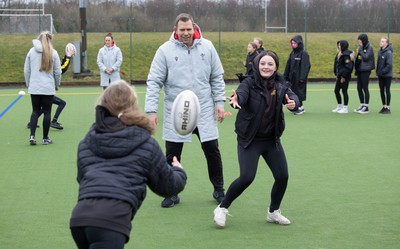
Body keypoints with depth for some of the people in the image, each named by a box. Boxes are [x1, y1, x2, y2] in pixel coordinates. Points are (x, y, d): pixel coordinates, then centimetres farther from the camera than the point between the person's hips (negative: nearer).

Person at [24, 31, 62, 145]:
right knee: (47, 112, 6)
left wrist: (28, 84, 17)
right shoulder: (53, 53, -3)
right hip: (48, 87, -2)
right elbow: (58, 71, 0)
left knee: (35, 111, 11)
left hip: (34, 87, 2)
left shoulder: (31, 51, 2)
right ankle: (45, 138, 11)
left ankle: (32, 136, -3)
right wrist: (57, 84, 15)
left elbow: (26, 70, 6)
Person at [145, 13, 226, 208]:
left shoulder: (207, 47, 1)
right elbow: (154, 82, -6)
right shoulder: (165, 50, -6)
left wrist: (219, 102, 1)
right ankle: (172, 193, 21)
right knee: (172, 155, 4)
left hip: (204, 111, 1)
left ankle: (219, 190, 23)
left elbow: (217, 78, 8)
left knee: (212, 151, 5)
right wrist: (151, 110, -13)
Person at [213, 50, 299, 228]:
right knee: (247, 177, -16)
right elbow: (242, 93, -32)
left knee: (282, 176, 2)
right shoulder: (250, 83, -13)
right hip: (249, 140, -5)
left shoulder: (280, 85, -1)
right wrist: (236, 100, -57)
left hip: (272, 140, 5)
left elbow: (292, 97, -16)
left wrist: (293, 103, -41)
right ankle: (222, 209, 5)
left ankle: (273, 212, 26)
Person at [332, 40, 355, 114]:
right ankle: (339, 107, 25)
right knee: (336, 91, 14)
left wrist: (343, 76, -20)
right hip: (339, 76, 10)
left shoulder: (346, 55, -17)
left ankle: (345, 108, 6)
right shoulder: (339, 54, 12)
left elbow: (348, 67, -21)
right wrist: (336, 74, 12)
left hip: (345, 77, -10)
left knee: (344, 91, -3)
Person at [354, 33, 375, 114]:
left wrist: (360, 50, -15)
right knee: (359, 88, 10)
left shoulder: (369, 48, -10)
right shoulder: (360, 47, 13)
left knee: (365, 88, -4)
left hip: (365, 70, -8)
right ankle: (362, 105, 19)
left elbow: (366, 57, -20)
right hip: (360, 70, 8)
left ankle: (366, 107, 1)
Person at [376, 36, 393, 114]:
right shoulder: (380, 51, 6)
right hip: (380, 75, 7)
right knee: (381, 90, 10)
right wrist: (378, 71, 7)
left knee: (387, 90, 1)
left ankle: (388, 108, 8)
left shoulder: (388, 52, -17)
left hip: (387, 75, -7)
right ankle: (384, 106, 20)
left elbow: (389, 65, -20)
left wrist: (383, 71, -18)